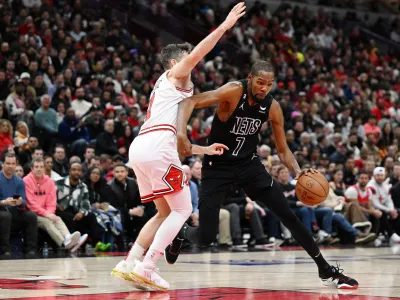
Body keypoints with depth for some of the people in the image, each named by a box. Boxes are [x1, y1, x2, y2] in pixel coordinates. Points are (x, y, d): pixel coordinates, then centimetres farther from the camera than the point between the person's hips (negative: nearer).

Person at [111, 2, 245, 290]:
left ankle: (128, 264, 8)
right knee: (182, 209, -5)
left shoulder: (175, 90, 35)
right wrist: (225, 26, -8)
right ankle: (146, 267, -12)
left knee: (166, 212, 17)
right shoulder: (173, 77, 11)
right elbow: (196, 55, -10)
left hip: (140, 147, 9)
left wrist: (204, 149, 33)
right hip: (156, 146, -9)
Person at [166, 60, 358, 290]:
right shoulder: (234, 92, -22)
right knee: (206, 237, -9)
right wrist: (182, 134, -46)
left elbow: (283, 149, 2)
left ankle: (326, 270, 5)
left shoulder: (273, 107, -8)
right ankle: (181, 233, 29)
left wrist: (298, 172, -17)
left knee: (289, 216, -5)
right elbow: (190, 102, -30)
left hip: (249, 163, 4)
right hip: (218, 166, -4)